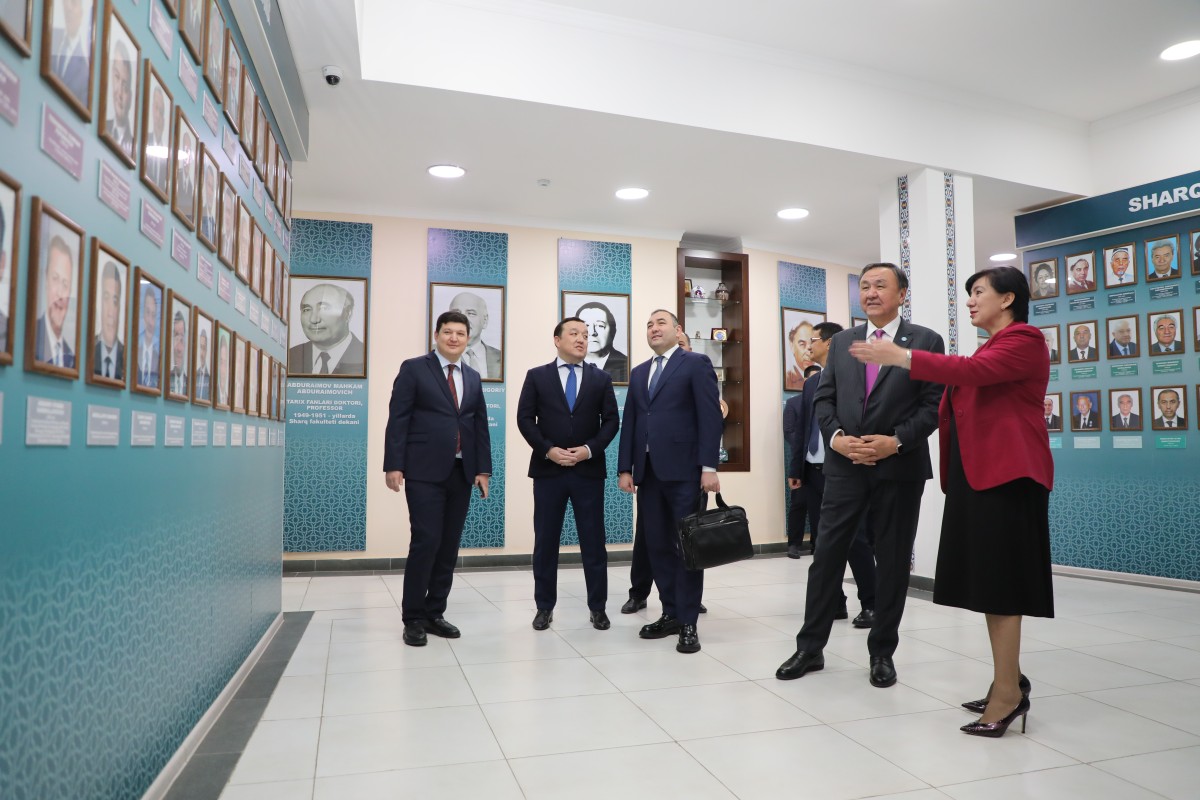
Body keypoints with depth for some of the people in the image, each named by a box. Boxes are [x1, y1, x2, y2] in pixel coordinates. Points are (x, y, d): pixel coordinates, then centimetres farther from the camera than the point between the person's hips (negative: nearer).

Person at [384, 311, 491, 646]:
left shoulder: (473, 377, 15)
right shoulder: (414, 369, 1)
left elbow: (480, 425, 13)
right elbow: (398, 419, -5)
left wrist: (483, 469, 6)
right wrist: (393, 465, -12)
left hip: (461, 473, 5)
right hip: (424, 471, -5)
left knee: (449, 546, 7)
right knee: (426, 542, -7)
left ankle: (434, 613, 19)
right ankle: (413, 618, 8)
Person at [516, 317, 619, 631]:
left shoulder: (601, 378, 8)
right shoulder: (537, 376, 5)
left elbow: (611, 420, 3)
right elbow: (525, 419, 0)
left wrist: (590, 449, -11)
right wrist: (548, 450, -12)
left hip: (589, 469, 1)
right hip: (548, 469, 0)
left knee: (593, 541, 4)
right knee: (545, 541, 6)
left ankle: (597, 607, 15)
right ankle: (545, 607, 18)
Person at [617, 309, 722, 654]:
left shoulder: (696, 364, 1)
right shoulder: (638, 373, 19)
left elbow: (710, 417, -7)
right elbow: (629, 423, 15)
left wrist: (709, 466, -15)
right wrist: (625, 468, 7)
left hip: (683, 469, -6)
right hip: (648, 470, 6)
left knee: (687, 546, -2)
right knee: (657, 546, 8)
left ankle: (688, 622, 6)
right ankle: (670, 614, 19)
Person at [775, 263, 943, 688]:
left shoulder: (925, 341, 1)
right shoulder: (841, 342, 11)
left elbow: (934, 405, -5)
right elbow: (823, 398, 7)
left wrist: (896, 441, -17)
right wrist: (836, 437, -10)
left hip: (900, 468, -2)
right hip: (844, 466, 2)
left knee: (893, 563, 8)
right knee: (826, 557, 3)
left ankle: (882, 653, 23)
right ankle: (810, 648, 15)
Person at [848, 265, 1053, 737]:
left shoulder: (1023, 340, -7)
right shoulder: (991, 347, 22)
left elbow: (973, 371, -24)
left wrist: (901, 357, -25)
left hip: (1005, 475, -9)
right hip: (978, 475, 9)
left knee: (999, 581, -7)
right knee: (990, 579, 11)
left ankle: (1007, 693, 1)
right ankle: (1009, 681, 20)